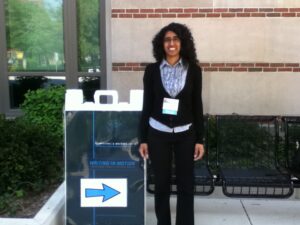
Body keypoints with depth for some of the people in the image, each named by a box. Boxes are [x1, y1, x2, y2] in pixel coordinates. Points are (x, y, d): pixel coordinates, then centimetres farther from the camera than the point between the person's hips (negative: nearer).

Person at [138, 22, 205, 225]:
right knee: (161, 185, 8)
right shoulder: (152, 70, -1)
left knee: (186, 186, 5)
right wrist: (143, 139, 0)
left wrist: (200, 139, 0)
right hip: (158, 134, 0)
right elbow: (147, 106, 2)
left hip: (185, 134, 0)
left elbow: (197, 106, 2)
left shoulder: (194, 70, 0)